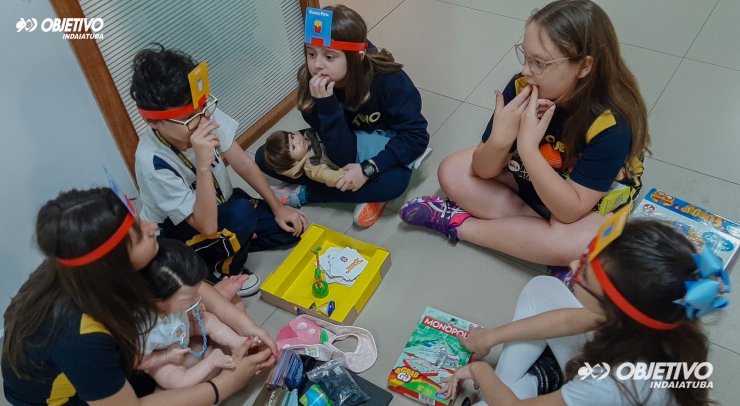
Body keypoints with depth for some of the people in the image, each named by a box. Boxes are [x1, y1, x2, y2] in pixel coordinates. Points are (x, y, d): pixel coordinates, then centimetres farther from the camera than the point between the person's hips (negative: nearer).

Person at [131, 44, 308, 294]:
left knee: (291, 229, -5)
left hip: (221, 203, 6)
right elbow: (207, 226, -36)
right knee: (242, 214, -33)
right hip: (181, 234, -5)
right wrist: (203, 165, -48)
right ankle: (222, 272, -5)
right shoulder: (153, 162, -36)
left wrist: (278, 208, -3)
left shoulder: (205, 113, -24)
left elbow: (242, 163, -8)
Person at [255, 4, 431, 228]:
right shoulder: (312, 83, -24)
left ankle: (304, 194, -15)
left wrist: (368, 168, -34)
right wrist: (326, 104, -43)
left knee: (395, 181, -39)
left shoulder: (388, 79, -29)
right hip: (347, 147, 3)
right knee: (265, 157, -12)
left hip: (383, 149, -3)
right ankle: (367, 192, -12)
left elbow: (416, 136, -24)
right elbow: (344, 157, -28)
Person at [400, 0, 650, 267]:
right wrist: (499, 139, -38)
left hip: (593, 206, -4)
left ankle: (459, 223, -16)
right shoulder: (522, 88, -24)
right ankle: (544, 234, -15)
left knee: (576, 243, -36)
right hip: (528, 181, 4)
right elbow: (483, 170, -15)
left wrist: (528, 148, -43)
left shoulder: (610, 124, -33)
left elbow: (570, 211, -34)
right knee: (452, 172, -11)